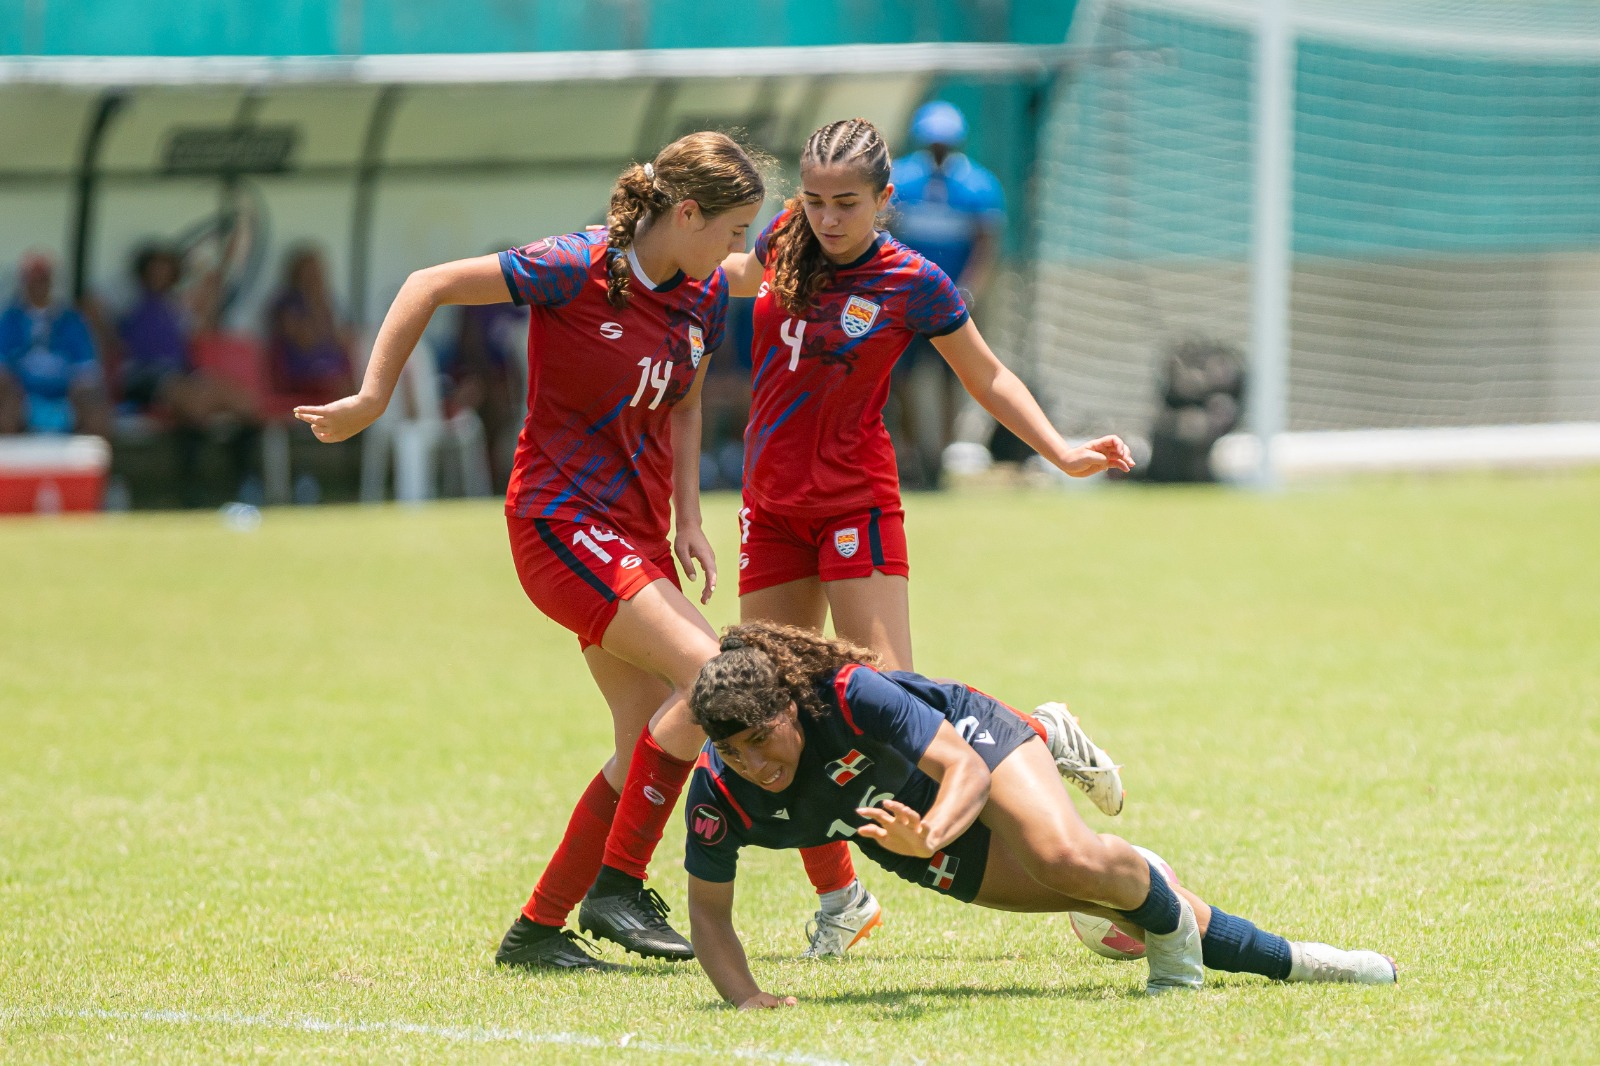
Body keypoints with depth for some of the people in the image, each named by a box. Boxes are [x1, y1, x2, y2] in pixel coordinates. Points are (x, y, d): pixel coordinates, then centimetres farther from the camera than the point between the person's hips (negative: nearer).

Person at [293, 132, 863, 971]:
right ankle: (616, 885, -13)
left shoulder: (706, 296, 5)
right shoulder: (577, 270, -16)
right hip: (563, 519, -8)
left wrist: (687, 519, 11)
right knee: (710, 672, -22)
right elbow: (428, 287, -10)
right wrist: (370, 400, -9)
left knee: (650, 746, 4)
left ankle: (537, 928, 13)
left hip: (634, 537, 8)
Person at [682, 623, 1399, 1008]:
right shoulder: (718, 793, -28)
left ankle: (1169, 921, 1)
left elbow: (966, 767, -39)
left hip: (975, 737, -4)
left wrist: (931, 832, -59)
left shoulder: (850, 693, -38)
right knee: (1104, 896, 2)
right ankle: (1285, 960, 20)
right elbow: (708, 908, -16)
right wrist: (745, 997, -33)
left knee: (1067, 858, -33)